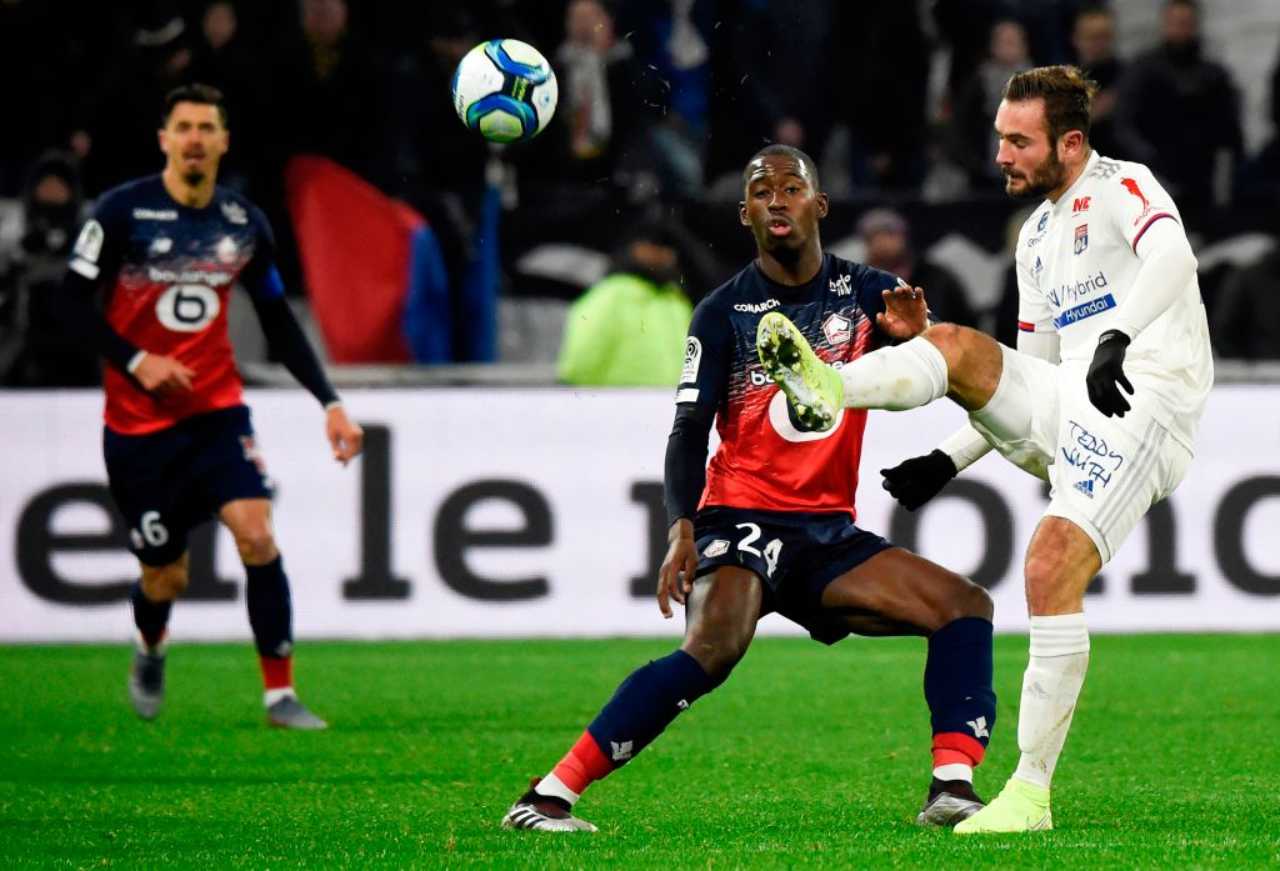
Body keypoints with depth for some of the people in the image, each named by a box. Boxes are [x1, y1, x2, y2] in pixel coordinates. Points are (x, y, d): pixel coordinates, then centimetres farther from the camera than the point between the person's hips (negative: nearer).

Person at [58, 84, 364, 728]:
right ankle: (150, 652, 40)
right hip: (138, 421, -2)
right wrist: (136, 360, -19)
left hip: (217, 410, 2)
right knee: (166, 579, 3)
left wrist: (329, 402, 4)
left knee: (257, 534, -20)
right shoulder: (123, 211, -9)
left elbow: (279, 323, 11)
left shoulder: (244, 223, 3)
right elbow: (73, 300, -7)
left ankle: (280, 694, -11)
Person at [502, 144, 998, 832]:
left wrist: (914, 337, -26)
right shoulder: (724, 312, -2)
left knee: (964, 604, -9)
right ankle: (548, 796, -33)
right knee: (716, 646, -31)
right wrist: (681, 527, -25)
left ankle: (952, 787, -15)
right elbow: (689, 431, -9)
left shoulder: (865, 293, 7)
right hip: (742, 517, -5)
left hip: (829, 534, 5)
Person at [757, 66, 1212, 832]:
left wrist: (1118, 337, -42)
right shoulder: (1038, 234, 23)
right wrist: (951, 460, 19)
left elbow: (1172, 259, -25)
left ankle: (1031, 793, -18)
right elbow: (1032, 375, 28)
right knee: (956, 346, -10)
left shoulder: (1121, 188, -2)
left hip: (1142, 406, -8)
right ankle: (828, 389, -39)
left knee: (1051, 568, -22)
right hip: (1070, 405, 8)